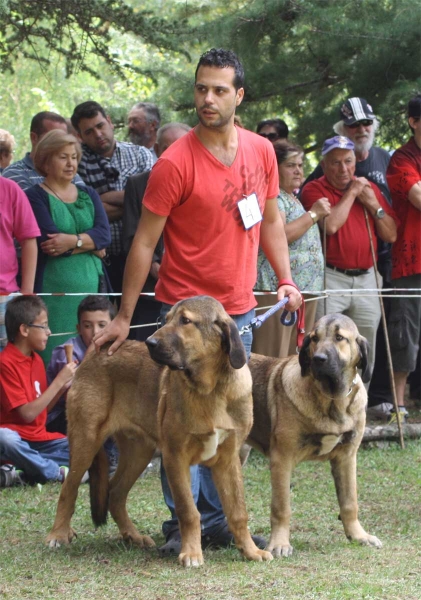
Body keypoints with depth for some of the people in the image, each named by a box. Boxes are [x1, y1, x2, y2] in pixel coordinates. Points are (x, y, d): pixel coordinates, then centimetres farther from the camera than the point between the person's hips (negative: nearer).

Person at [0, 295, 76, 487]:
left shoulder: (37, 360, 10)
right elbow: (27, 414, -17)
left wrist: (62, 387, 0)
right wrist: (58, 381, -14)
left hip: (39, 439, 8)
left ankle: (21, 474, -16)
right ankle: (59, 473, -23)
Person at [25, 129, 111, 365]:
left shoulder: (88, 194, 17)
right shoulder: (35, 197, 1)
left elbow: (105, 234, 2)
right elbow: (50, 241, -11)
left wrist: (74, 241, -14)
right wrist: (91, 245, -4)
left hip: (91, 285, 5)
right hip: (54, 290, -5)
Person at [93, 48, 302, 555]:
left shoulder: (261, 151, 4)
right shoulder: (176, 162, -13)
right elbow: (144, 242, -10)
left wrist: (285, 280, 6)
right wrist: (124, 317, -9)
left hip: (239, 309, 6)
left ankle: (215, 518, 16)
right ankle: (181, 523, 1)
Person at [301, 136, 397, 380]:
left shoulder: (369, 188, 14)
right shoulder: (314, 189, -1)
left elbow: (391, 235, 11)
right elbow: (331, 225, -18)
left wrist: (373, 205, -3)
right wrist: (351, 192, -8)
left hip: (366, 277, 5)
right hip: (331, 279, -5)